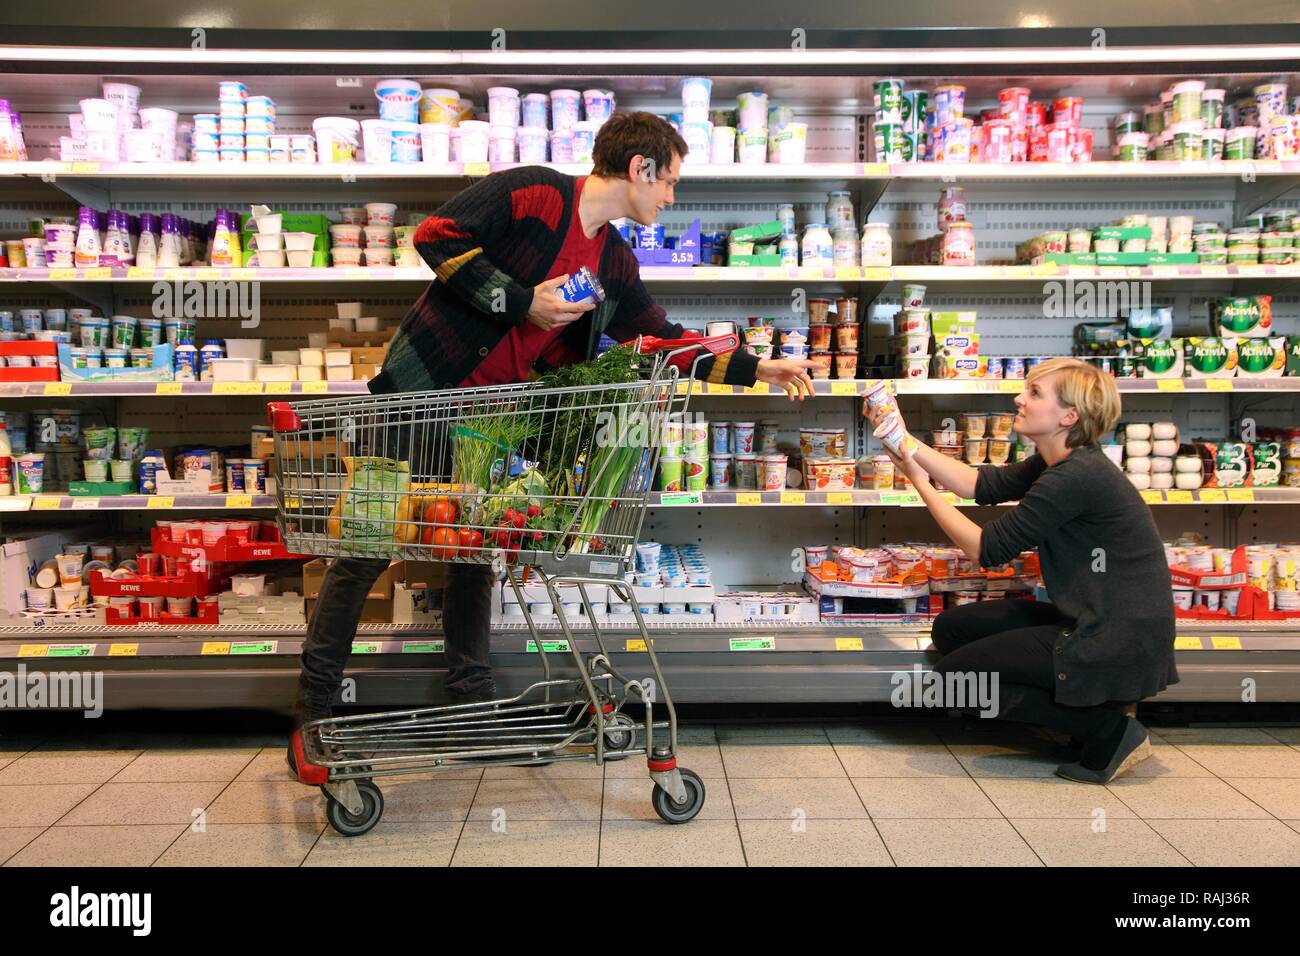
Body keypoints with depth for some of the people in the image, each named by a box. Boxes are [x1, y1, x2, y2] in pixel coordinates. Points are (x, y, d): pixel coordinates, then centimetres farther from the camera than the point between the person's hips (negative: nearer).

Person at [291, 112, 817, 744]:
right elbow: (435, 237, -15)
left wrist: (758, 369, 11)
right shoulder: (529, 193, -12)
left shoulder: (615, 263, 9)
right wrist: (522, 301, -19)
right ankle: (314, 701, 13)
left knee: (478, 548, 11)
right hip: (423, 392, -6)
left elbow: (663, 338, 15)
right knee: (368, 545, 0)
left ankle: (471, 695, 25)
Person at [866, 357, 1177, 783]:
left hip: (1119, 645, -10)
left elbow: (987, 548, -16)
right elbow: (981, 484, 5)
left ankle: (1109, 729, -2)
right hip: (1093, 623, 10)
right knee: (952, 628, 11)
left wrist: (920, 482, -7)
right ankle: (1086, 713, 10)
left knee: (954, 676, -4)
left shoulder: (1075, 477, -22)